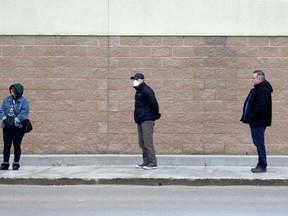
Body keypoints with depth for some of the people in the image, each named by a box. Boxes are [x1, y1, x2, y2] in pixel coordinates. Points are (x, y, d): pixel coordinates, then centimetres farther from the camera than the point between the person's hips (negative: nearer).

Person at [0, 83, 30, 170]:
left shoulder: (23, 101, -4)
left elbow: (24, 112, -13)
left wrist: (16, 120, -19)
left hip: (18, 126, -4)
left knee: (17, 145, 2)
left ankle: (16, 163, 10)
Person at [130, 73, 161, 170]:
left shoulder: (146, 90, -14)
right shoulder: (138, 91, 18)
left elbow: (154, 103, -19)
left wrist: (156, 115, -9)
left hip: (147, 120, -10)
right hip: (140, 120, 10)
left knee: (147, 141, -12)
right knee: (142, 142, 11)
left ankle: (153, 163, -9)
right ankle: (146, 162, 17)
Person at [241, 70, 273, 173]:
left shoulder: (263, 90, -16)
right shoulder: (256, 89, 17)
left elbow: (261, 106, -26)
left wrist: (251, 117, -21)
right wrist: (247, 117, 12)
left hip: (258, 122, -10)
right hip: (255, 122, 10)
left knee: (259, 143, -7)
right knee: (258, 143, 13)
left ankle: (262, 166, -3)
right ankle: (261, 165, 19)